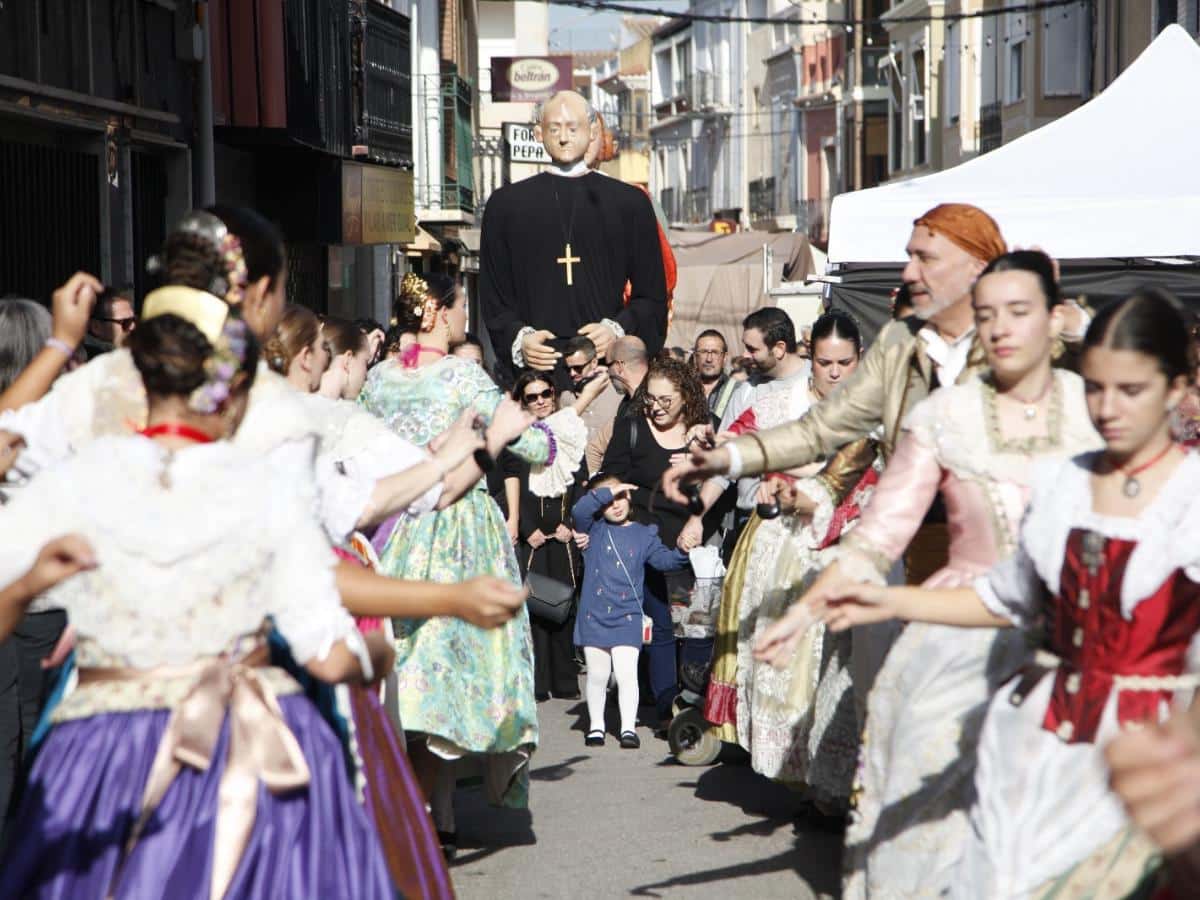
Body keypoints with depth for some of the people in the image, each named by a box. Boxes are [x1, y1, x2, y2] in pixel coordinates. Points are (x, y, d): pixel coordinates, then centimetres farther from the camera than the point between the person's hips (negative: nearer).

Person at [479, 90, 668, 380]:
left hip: (607, 362, 0)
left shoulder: (629, 203, 12)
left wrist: (618, 329, -10)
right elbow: (493, 296, 10)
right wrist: (518, 338, -9)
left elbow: (651, 295, 9)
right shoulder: (507, 204, 13)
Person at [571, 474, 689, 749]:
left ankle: (628, 728, 1)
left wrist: (682, 552, -22)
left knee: (626, 674, -7)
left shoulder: (643, 535, 6)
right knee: (597, 676, 10)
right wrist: (607, 492, -16)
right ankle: (596, 726, 23)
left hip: (627, 618, -1)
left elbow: (663, 559, -2)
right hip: (593, 616, 1)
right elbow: (579, 510, -16)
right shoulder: (593, 530, 2)